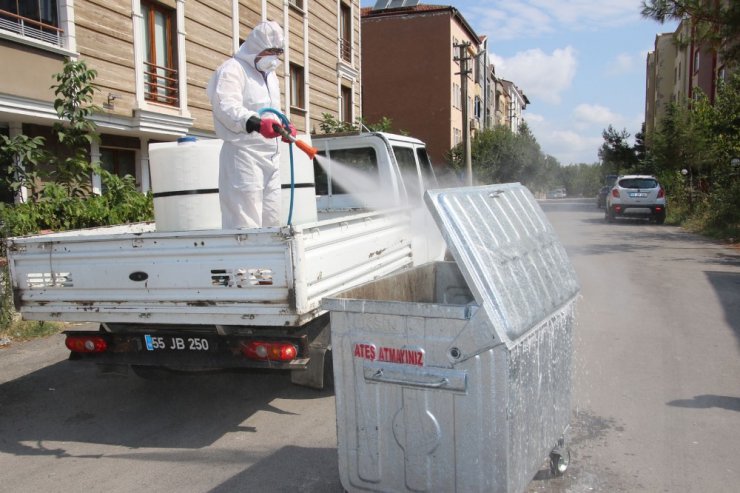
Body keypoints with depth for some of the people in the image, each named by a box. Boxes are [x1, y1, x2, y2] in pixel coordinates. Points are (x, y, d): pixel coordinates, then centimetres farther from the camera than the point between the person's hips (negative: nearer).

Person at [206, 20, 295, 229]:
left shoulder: (270, 74, 22)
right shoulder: (232, 69, -6)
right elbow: (226, 107, -23)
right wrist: (256, 123, -39)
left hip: (270, 155, 9)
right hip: (243, 154, -9)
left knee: (270, 221, 9)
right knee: (245, 223, -12)